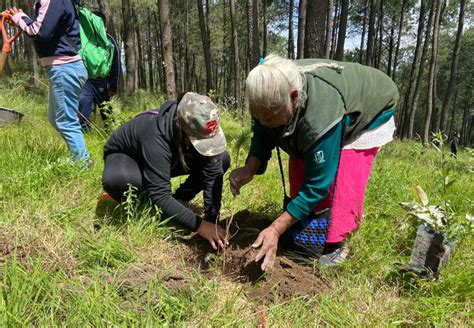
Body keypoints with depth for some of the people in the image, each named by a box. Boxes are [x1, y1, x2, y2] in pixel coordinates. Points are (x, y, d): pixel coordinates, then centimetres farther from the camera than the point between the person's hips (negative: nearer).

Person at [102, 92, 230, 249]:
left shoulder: (203, 130, -27)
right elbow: (160, 195, -42)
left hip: (168, 162, 5)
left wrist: (212, 220, -31)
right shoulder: (156, 137, -42)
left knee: (223, 160, -14)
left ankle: (178, 201, 0)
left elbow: (213, 176, -25)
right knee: (115, 179, -42)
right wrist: (199, 225, -44)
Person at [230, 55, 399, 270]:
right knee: (299, 167, -1)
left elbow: (316, 185, -38)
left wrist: (276, 229, -38)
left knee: (346, 181, -20)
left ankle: (336, 245, -2)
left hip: (368, 113, -6)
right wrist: (250, 167, -34)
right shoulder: (270, 96, -29)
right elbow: (262, 136, -13)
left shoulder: (320, 120, -47)